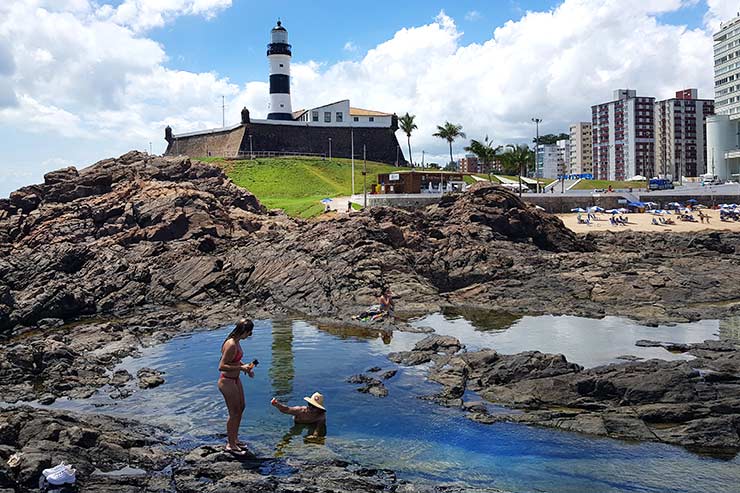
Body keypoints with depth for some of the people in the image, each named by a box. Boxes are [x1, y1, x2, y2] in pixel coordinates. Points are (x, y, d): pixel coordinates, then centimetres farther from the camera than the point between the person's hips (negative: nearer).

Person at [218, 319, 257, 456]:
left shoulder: (236, 342, 3)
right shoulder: (231, 345, -27)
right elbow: (221, 366, -29)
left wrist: (246, 367, 6)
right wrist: (241, 368, -28)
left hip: (235, 380, 10)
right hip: (227, 382, -10)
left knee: (241, 408, 21)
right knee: (234, 413, 3)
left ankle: (234, 438, 37)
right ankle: (230, 445, 19)